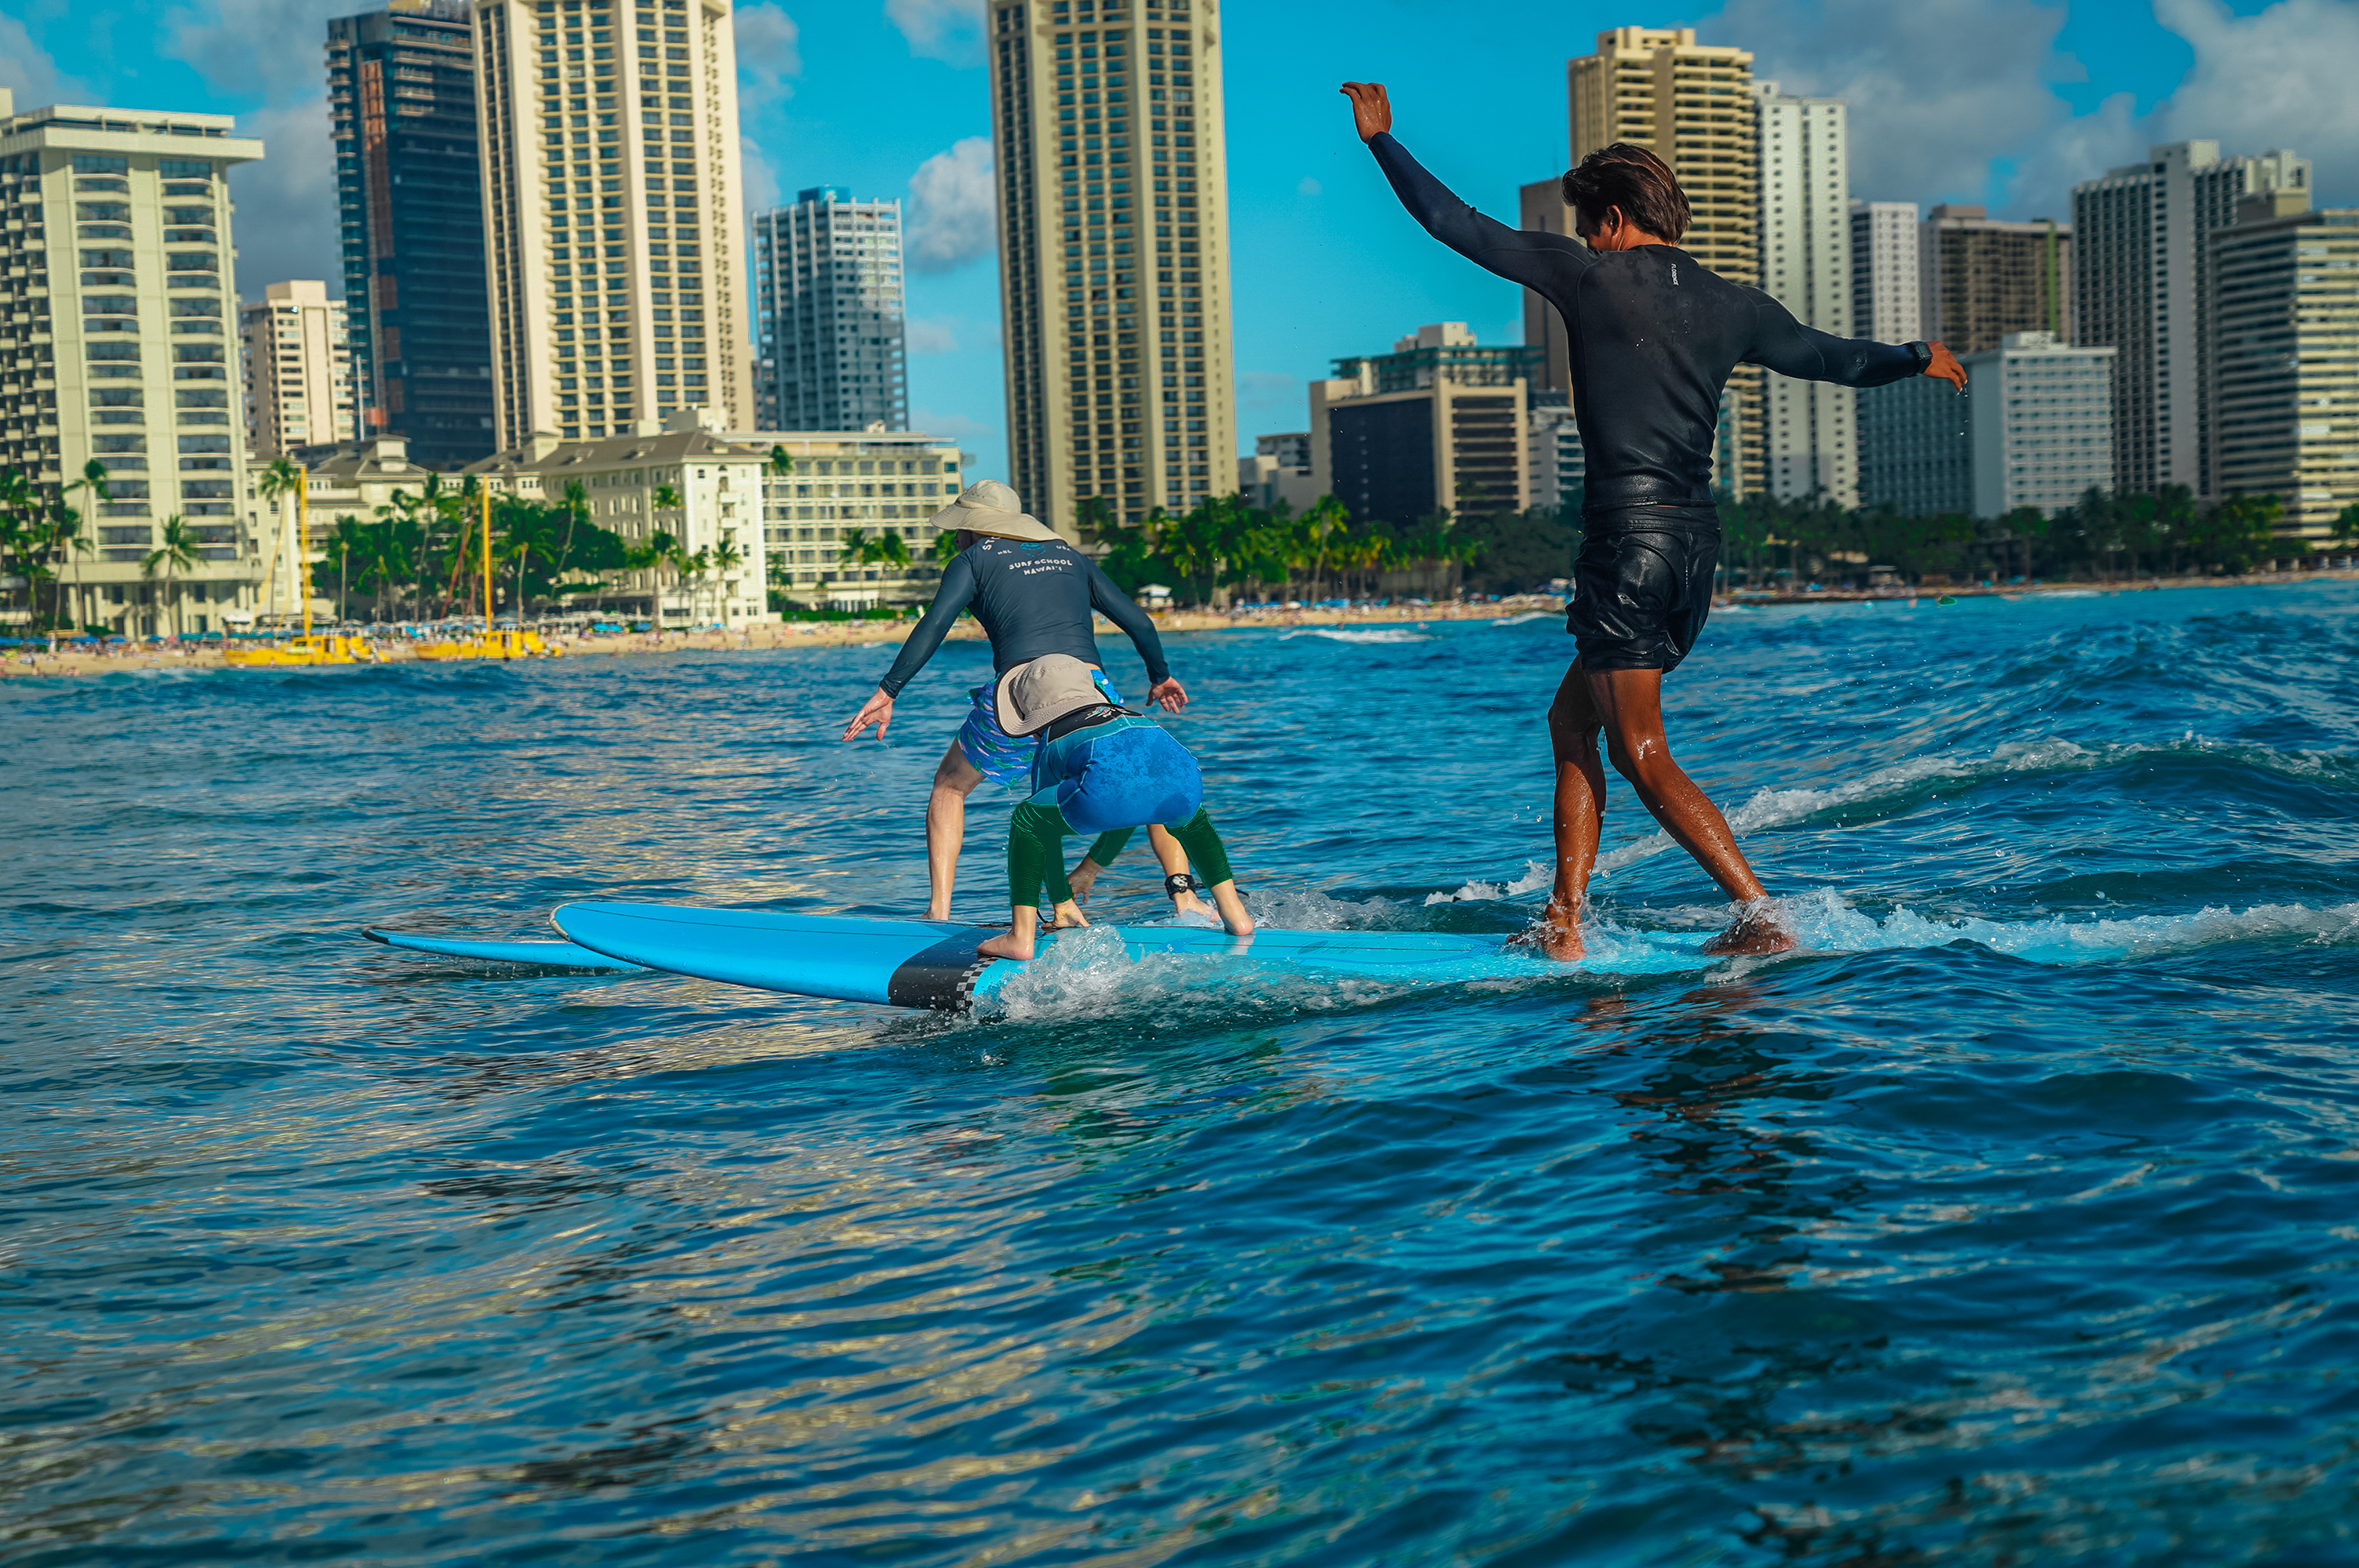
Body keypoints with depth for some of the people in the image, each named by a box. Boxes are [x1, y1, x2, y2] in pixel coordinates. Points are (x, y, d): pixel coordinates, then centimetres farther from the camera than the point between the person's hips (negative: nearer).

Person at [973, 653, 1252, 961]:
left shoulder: (1050, 749, 32)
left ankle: (1021, 936, 14)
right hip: (1182, 781, 4)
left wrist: (1062, 903, 48)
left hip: (1110, 789, -4)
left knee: (1026, 821, 22)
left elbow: (1046, 828, 36)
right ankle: (1235, 915, 34)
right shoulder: (1130, 716, 46)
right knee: (1191, 820, 42)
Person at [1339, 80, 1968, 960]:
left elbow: (1459, 226, 3)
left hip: (1627, 533, -7)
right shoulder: (1733, 307, 12)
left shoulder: (1590, 276, -2)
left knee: (1641, 754, -4)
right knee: (1572, 719, 17)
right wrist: (1920, 359, 47)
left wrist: (1381, 139, 16)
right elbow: (1834, 358, 26)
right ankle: (1563, 923, 13)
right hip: (1699, 541, 7)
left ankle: (1762, 919, -11)